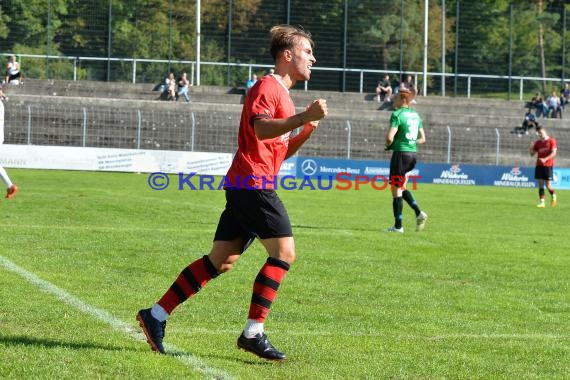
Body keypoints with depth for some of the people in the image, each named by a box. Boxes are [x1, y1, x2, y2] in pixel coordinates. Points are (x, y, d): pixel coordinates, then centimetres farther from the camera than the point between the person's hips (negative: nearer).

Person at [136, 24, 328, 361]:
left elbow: (281, 151, 26)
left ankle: (156, 315, 11)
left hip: (245, 187, 10)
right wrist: (305, 116, -34)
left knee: (221, 261, 9)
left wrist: (306, 132, 10)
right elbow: (260, 128, -27)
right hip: (254, 183, -10)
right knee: (284, 252, -12)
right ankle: (253, 333, -12)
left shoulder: (283, 94, 24)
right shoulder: (268, 86, -8)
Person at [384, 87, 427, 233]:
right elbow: (422, 139, 16)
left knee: (396, 190, 0)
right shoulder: (416, 115, 12)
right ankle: (419, 213, 6)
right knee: (401, 188, 21)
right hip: (413, 153, 8)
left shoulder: (397, 115, -13)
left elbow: (389, 137, -20)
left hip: (400, 153, -8)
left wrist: (388, 145, 0)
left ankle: (398, 226, 2)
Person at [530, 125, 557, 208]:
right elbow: (532, 154, 12)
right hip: (539, 165, 4)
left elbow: (553, 153, -10)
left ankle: (553, 195, 24)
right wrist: (531, 147, -9)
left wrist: (545, 159, -22)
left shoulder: (551, 141, -3)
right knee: (540, 184, -1)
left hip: (548, 165, -4)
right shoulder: (537, 142, 11)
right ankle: (541, 202, 1)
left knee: (548, 185, -5)